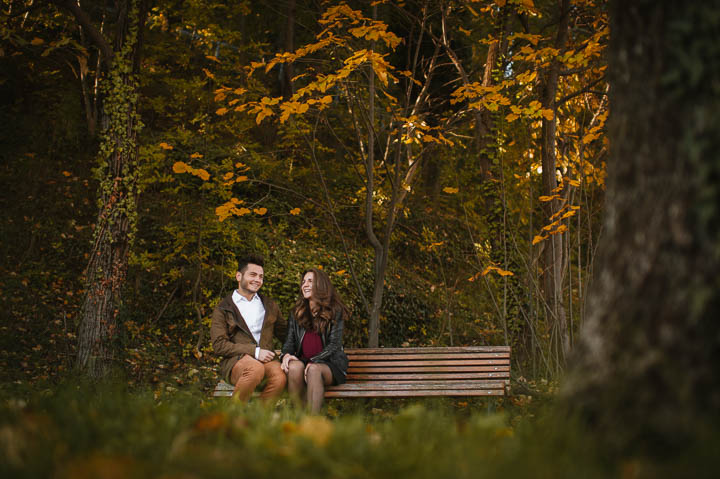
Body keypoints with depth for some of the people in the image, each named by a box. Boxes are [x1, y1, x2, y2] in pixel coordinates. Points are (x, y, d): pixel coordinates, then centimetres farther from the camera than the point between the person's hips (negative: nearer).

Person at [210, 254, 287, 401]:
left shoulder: (270, 305, 24)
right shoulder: (223, 308, 10)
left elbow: (285, 332, 31)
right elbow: (219, 345, -1)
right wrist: (254, 351, -10)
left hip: (265, 360, 3)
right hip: (235, 361, -3)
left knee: (280, 375, -33)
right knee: (256, 368, -38)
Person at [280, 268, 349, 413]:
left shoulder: (335, 312, 5)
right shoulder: (296, 313, 18)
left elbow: (334, 345, -3)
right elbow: (290, 340, 12)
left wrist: (314, 361, -18)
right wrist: (286, 355, -13)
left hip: (330, 364, -3)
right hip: (303, 361, 3)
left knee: (314, 370, -37)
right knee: (295, 366, -33)